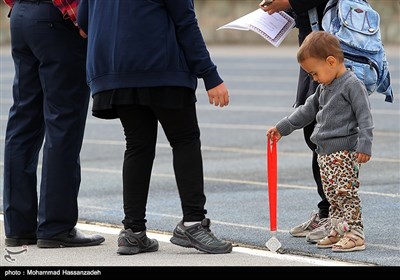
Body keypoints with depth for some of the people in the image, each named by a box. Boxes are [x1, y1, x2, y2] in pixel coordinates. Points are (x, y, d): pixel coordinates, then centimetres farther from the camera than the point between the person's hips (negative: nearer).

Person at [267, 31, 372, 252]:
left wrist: (364, 145, -22)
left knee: (346, 192, -10)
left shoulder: (352, 84, -11)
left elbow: (364, 117, -15)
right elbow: (307, 110, 27)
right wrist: (282, 128, 27)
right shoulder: (324, 87, 18)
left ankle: (355, 233, -8)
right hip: (325, 151, 9)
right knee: (331, 194, 11)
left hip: (344, 151, -9)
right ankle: (338, 231, 18)